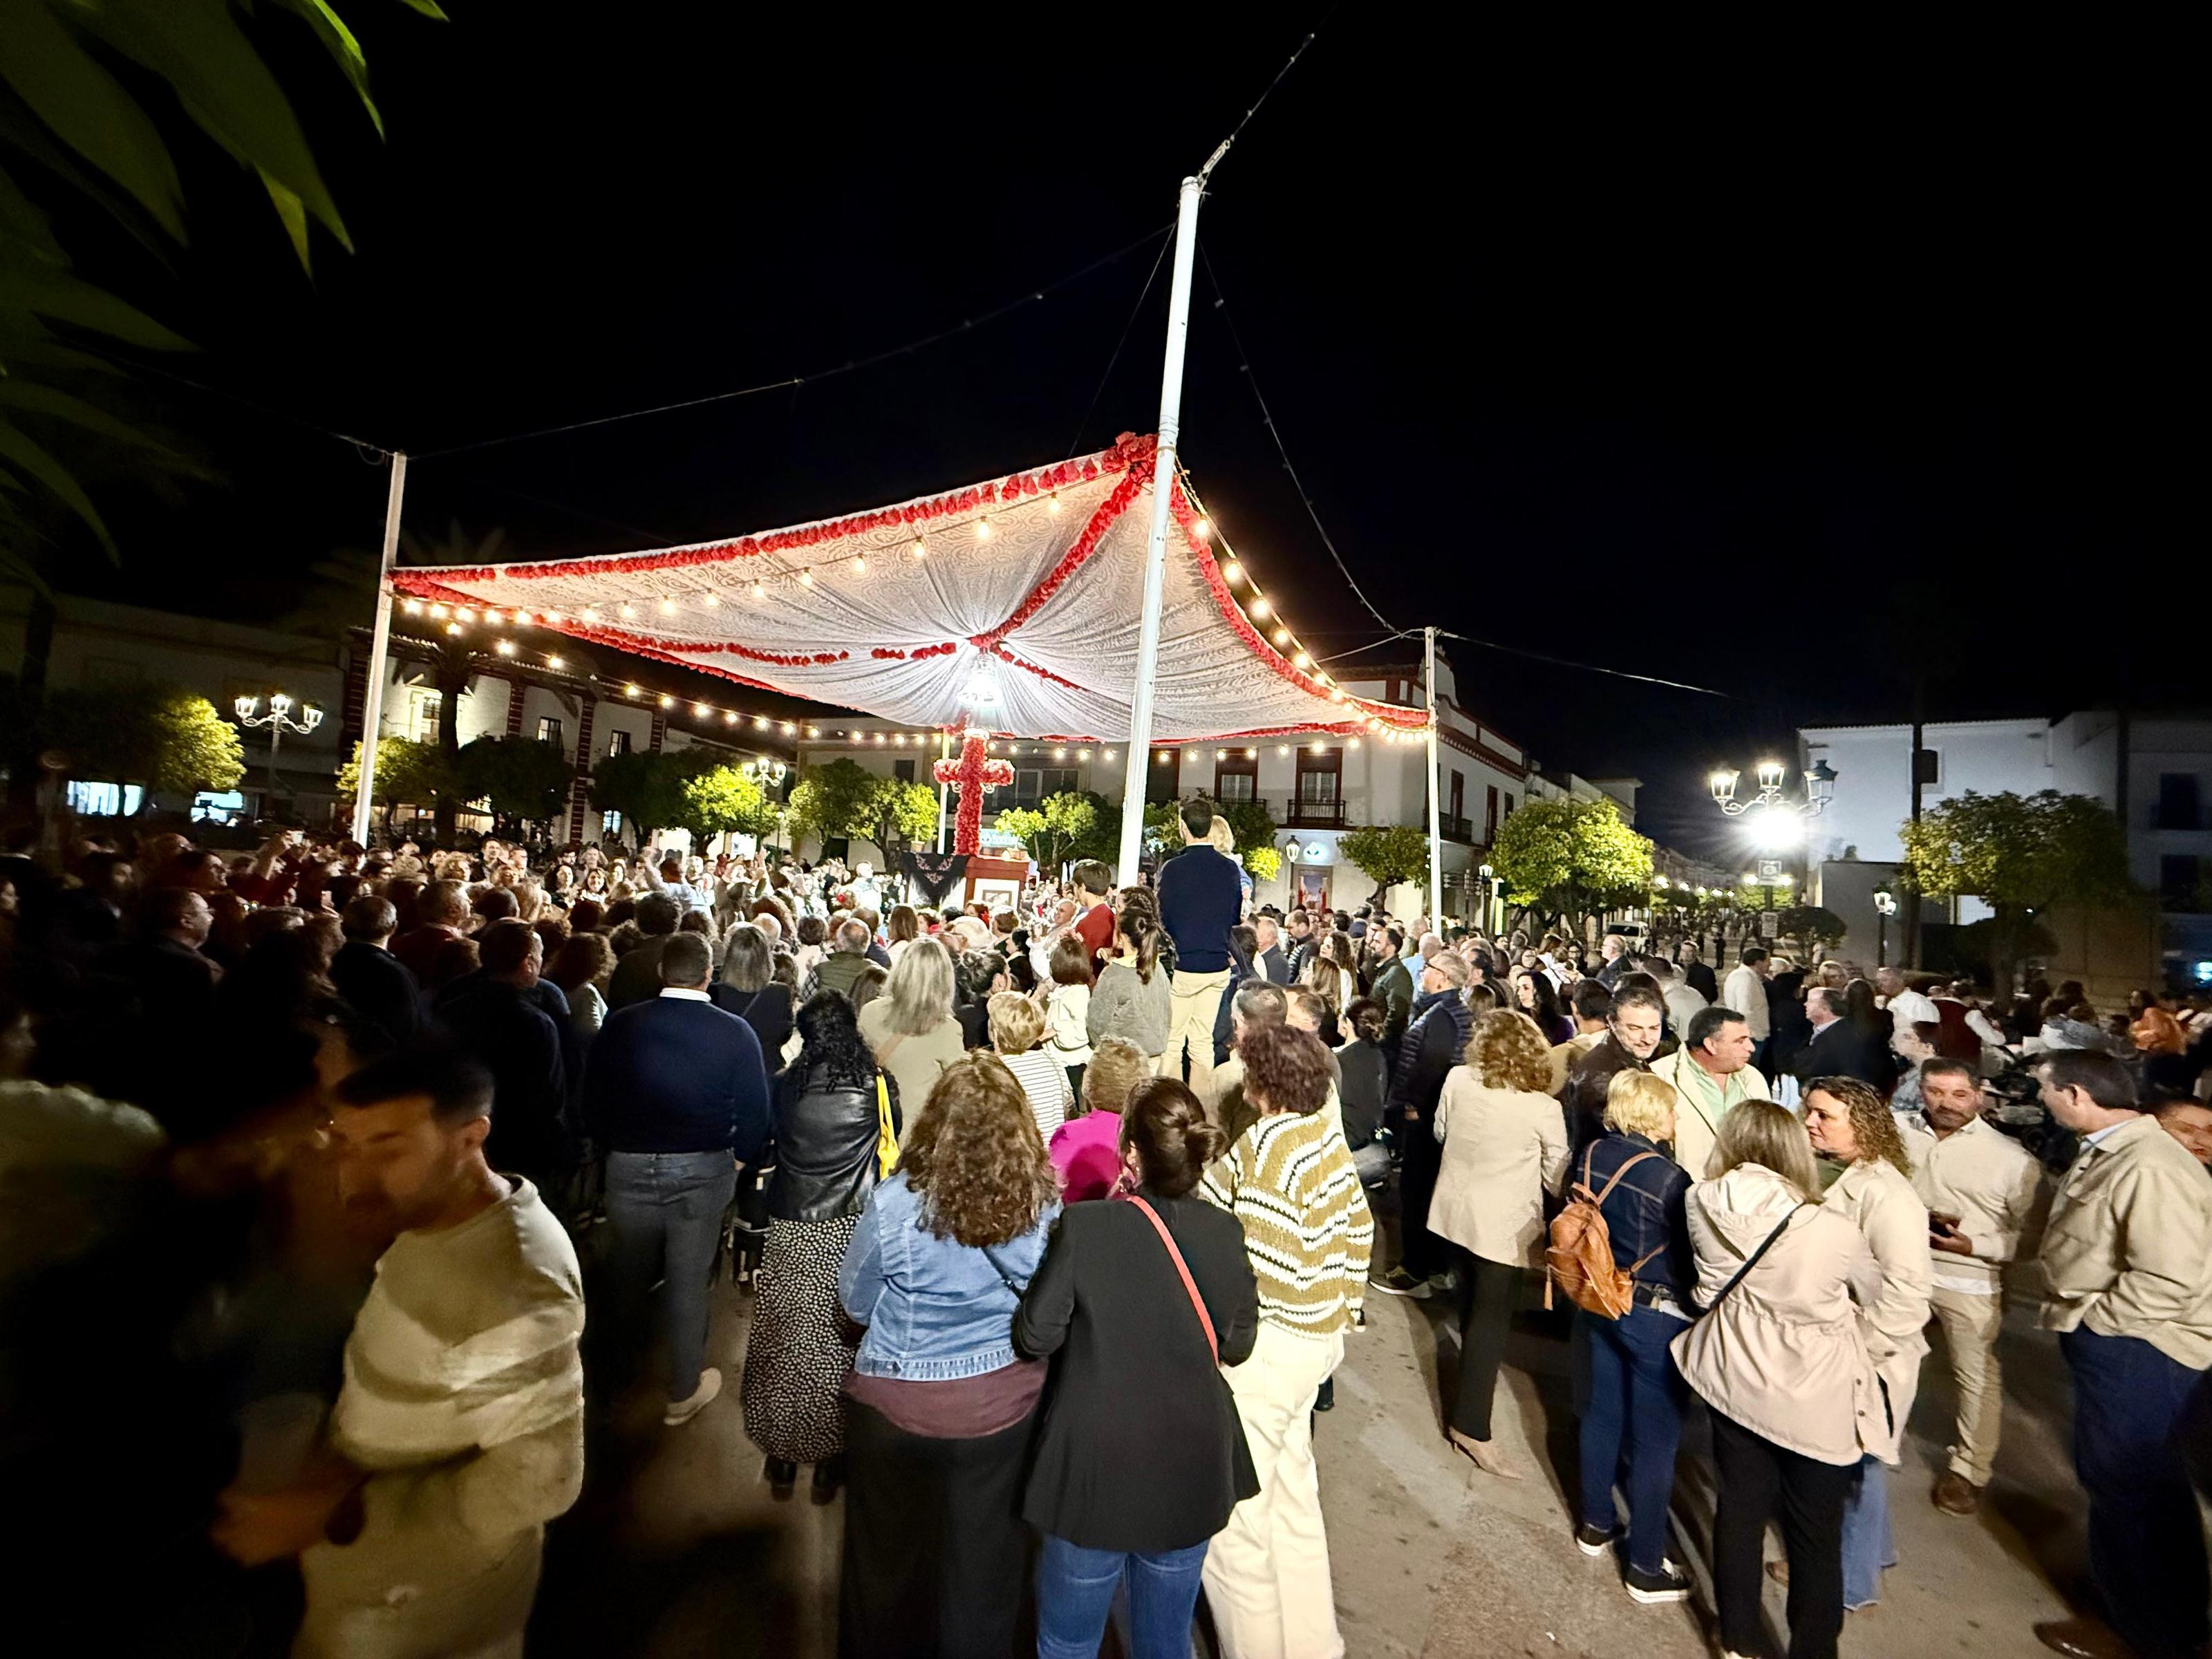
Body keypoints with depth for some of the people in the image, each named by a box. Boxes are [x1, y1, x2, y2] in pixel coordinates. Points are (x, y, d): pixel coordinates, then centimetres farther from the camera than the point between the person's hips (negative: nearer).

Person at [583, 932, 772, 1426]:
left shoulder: (619, 1024, -6)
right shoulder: (735, 1032, -13)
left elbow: (592, 1101, 2)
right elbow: (755, 1113, -10)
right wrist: (738, 1160, 8)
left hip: (628, 1167, 2)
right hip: (702, 1171, -2)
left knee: (632, 1269, 23)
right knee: (688, 1280, 11)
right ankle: (683, 1393, 25)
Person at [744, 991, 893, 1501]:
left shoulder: (785, 1085, -4)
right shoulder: (877, 1086, -6)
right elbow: (894, 1137, 9)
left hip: (791, 1231, 1)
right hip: (854, 1231, -1)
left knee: (786, 1338, 14)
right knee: (841, 1341, 11)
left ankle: (781, 1456, 28)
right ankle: (831, 1455, 22)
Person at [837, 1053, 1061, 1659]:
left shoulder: (895, 1205, -26)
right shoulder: (1044, 1203, -18)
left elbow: (855, 1303, -8)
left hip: (900, 1405, -1)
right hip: (1005, 1403, 2)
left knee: (890, 1558, 25)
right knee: (984, 1560, 24)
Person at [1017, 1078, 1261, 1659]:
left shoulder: (1085, 1227, -25)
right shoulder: (1225, 1233, -13)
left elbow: (1036, 1336, -15)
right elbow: (1236, 1345, 0)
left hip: (1097, 1474, -3)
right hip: (1191, 1475, 3)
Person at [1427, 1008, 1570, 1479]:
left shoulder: (1458, 1080, -10)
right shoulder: (1543, 1108, -20)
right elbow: (1558, 1177, -10)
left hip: (1457, 1208, 5)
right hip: (1503, 1223, -5)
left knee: (1473, 1299, 26)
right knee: (1491, 1316, 4)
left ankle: (1475, 1372, 49)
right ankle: (1471, 1425, 10)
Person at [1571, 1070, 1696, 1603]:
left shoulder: (1590, 1156, -6)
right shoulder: (1670, 1178, -24)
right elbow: (1688, 1257, -16)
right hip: (1656, 1315, -6)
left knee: (1601, 1415, 22)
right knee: (1655, 1440, 10)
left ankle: (1596, 1524, 40)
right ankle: (1646, 1567, 24)